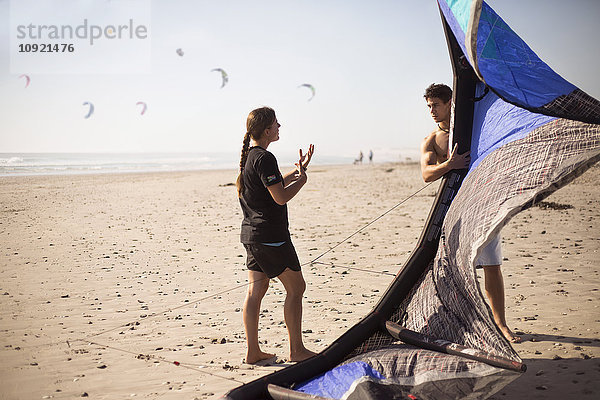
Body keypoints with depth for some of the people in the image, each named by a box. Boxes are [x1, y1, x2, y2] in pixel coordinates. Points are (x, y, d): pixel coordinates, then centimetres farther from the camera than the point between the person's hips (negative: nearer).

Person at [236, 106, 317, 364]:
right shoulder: (264, 158, -17)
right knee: (296, 287, 2)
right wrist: (302, 178, -4)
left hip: (250, 233, 10)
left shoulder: (248, 156, 14)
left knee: (256, 289, 10)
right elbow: (281, 197, -19)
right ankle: (296, 349, 9)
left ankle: (252, 351, 15)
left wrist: (298, 170, 21)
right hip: (270, 234, -10)